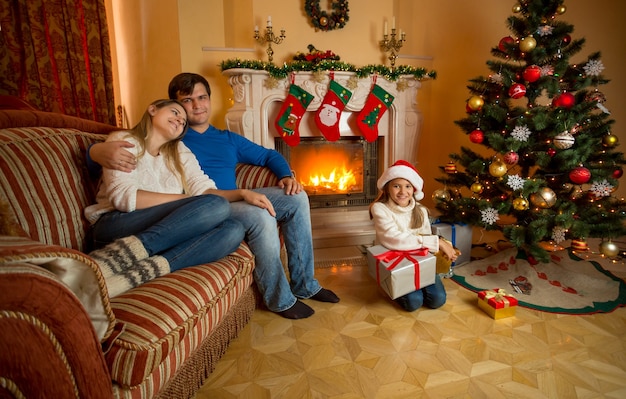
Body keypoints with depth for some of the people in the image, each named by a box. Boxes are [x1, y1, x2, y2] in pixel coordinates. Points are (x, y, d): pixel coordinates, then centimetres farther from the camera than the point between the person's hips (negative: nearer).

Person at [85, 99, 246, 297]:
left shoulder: (180, 151, 22)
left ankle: (145, 270, -33)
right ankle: (128, 250, -30)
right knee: (216, 206, -25)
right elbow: (123, 197, -11)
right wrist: (188, 201, -13)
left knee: (233, 230, -23)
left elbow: (204, 189, 6)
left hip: (166, 233, 5)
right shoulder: (122, 141, 7)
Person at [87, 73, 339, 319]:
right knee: (260, 216, -32)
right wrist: (101, 151, -28)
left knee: (296, 199, -7)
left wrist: (287, 176, 5)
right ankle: (280, 300, -10)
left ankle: (304, 285, 1)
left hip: (235, 201, 7)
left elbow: (268, 155, 26)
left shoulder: (227, 138, 21)